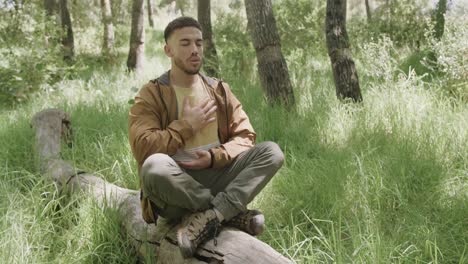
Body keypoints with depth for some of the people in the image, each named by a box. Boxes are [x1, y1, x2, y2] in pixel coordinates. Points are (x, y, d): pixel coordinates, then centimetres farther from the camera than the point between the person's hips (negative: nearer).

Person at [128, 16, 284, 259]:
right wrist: (187, 125, -12)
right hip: (174, 191, -4)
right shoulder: (150, 95, -4)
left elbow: (245, 136, 5)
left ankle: (208, 217, -29)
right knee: (154, 165, -38)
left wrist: (214, 157, -14)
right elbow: (142, 148, -18)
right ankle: (230, 213, -20)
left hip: (216, 177, 4)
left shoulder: (219, 90, 10)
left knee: (272, 152, -16)